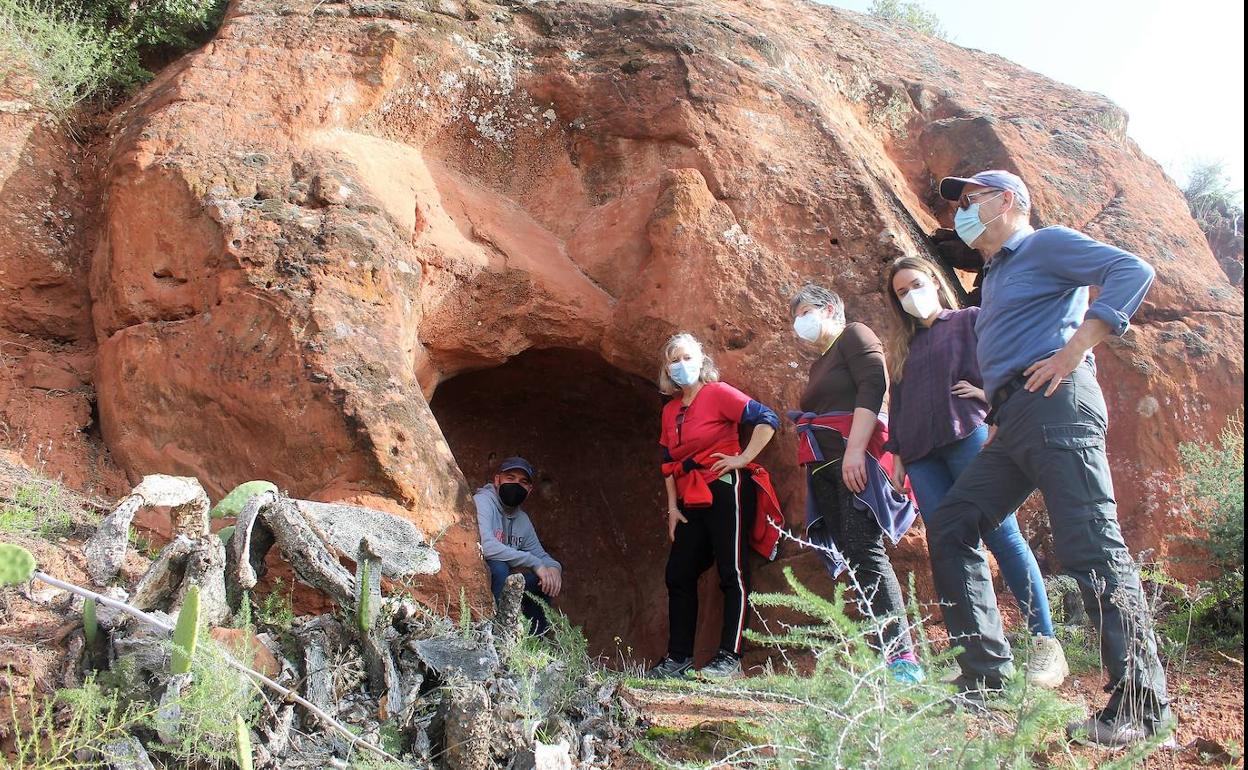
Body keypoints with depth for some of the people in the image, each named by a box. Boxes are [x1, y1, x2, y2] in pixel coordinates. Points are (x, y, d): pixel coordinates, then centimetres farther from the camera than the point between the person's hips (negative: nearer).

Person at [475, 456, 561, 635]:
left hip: (499, 580, 8)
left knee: (545, 580, -2)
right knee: (498, 567, -34)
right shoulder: (482, 502, -15)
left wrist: (553, 567, -7)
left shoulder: (522, 520, 11)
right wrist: (534, 563, -26)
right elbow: (486, 546, -31)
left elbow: (540, 555, 20)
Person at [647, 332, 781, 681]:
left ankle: (729, 659, -8)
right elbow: (668, 463, 19)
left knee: (732, 572, -7)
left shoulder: (718, 393, -5)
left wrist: (743, 459, -15)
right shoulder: (670, 410, 15)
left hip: (726, 491, -8)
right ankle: (678, 658, 11)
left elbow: (767, 419, -14)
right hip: (691, 501, 8)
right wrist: (672, 507, 12)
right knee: (678, 576, 5)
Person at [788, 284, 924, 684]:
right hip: (825, 469, 9)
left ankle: (902, 657, -24)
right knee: (850, 556, -1)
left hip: (856, 460, -9)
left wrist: (855, 449, -22)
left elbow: (873, 388, -12)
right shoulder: (819, 364, 28)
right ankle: (879, 652, -5)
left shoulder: (855, 336, 3)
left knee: (864, 547, -20)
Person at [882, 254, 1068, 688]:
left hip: (969, 437, -5)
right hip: (921, 454, 5)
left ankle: (1045, 643, -9)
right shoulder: (904, 345, 26)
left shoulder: (971, 321, 12)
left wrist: (986, 391, -10)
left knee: (1001, 536, -12)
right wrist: (897, 454, 17)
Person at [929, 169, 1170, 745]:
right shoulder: (995, 276, 29)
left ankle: (1140, 704, -11)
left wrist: (1075, 349, -17)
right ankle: (986, 678, 6)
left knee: (1091, 547, -13)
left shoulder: (1046, 244, 2)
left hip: (1055, 406, -10)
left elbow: (1133, 271, -12)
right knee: (950, 527, 6)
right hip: (1012, 422, 10)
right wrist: (996, 418, 16)